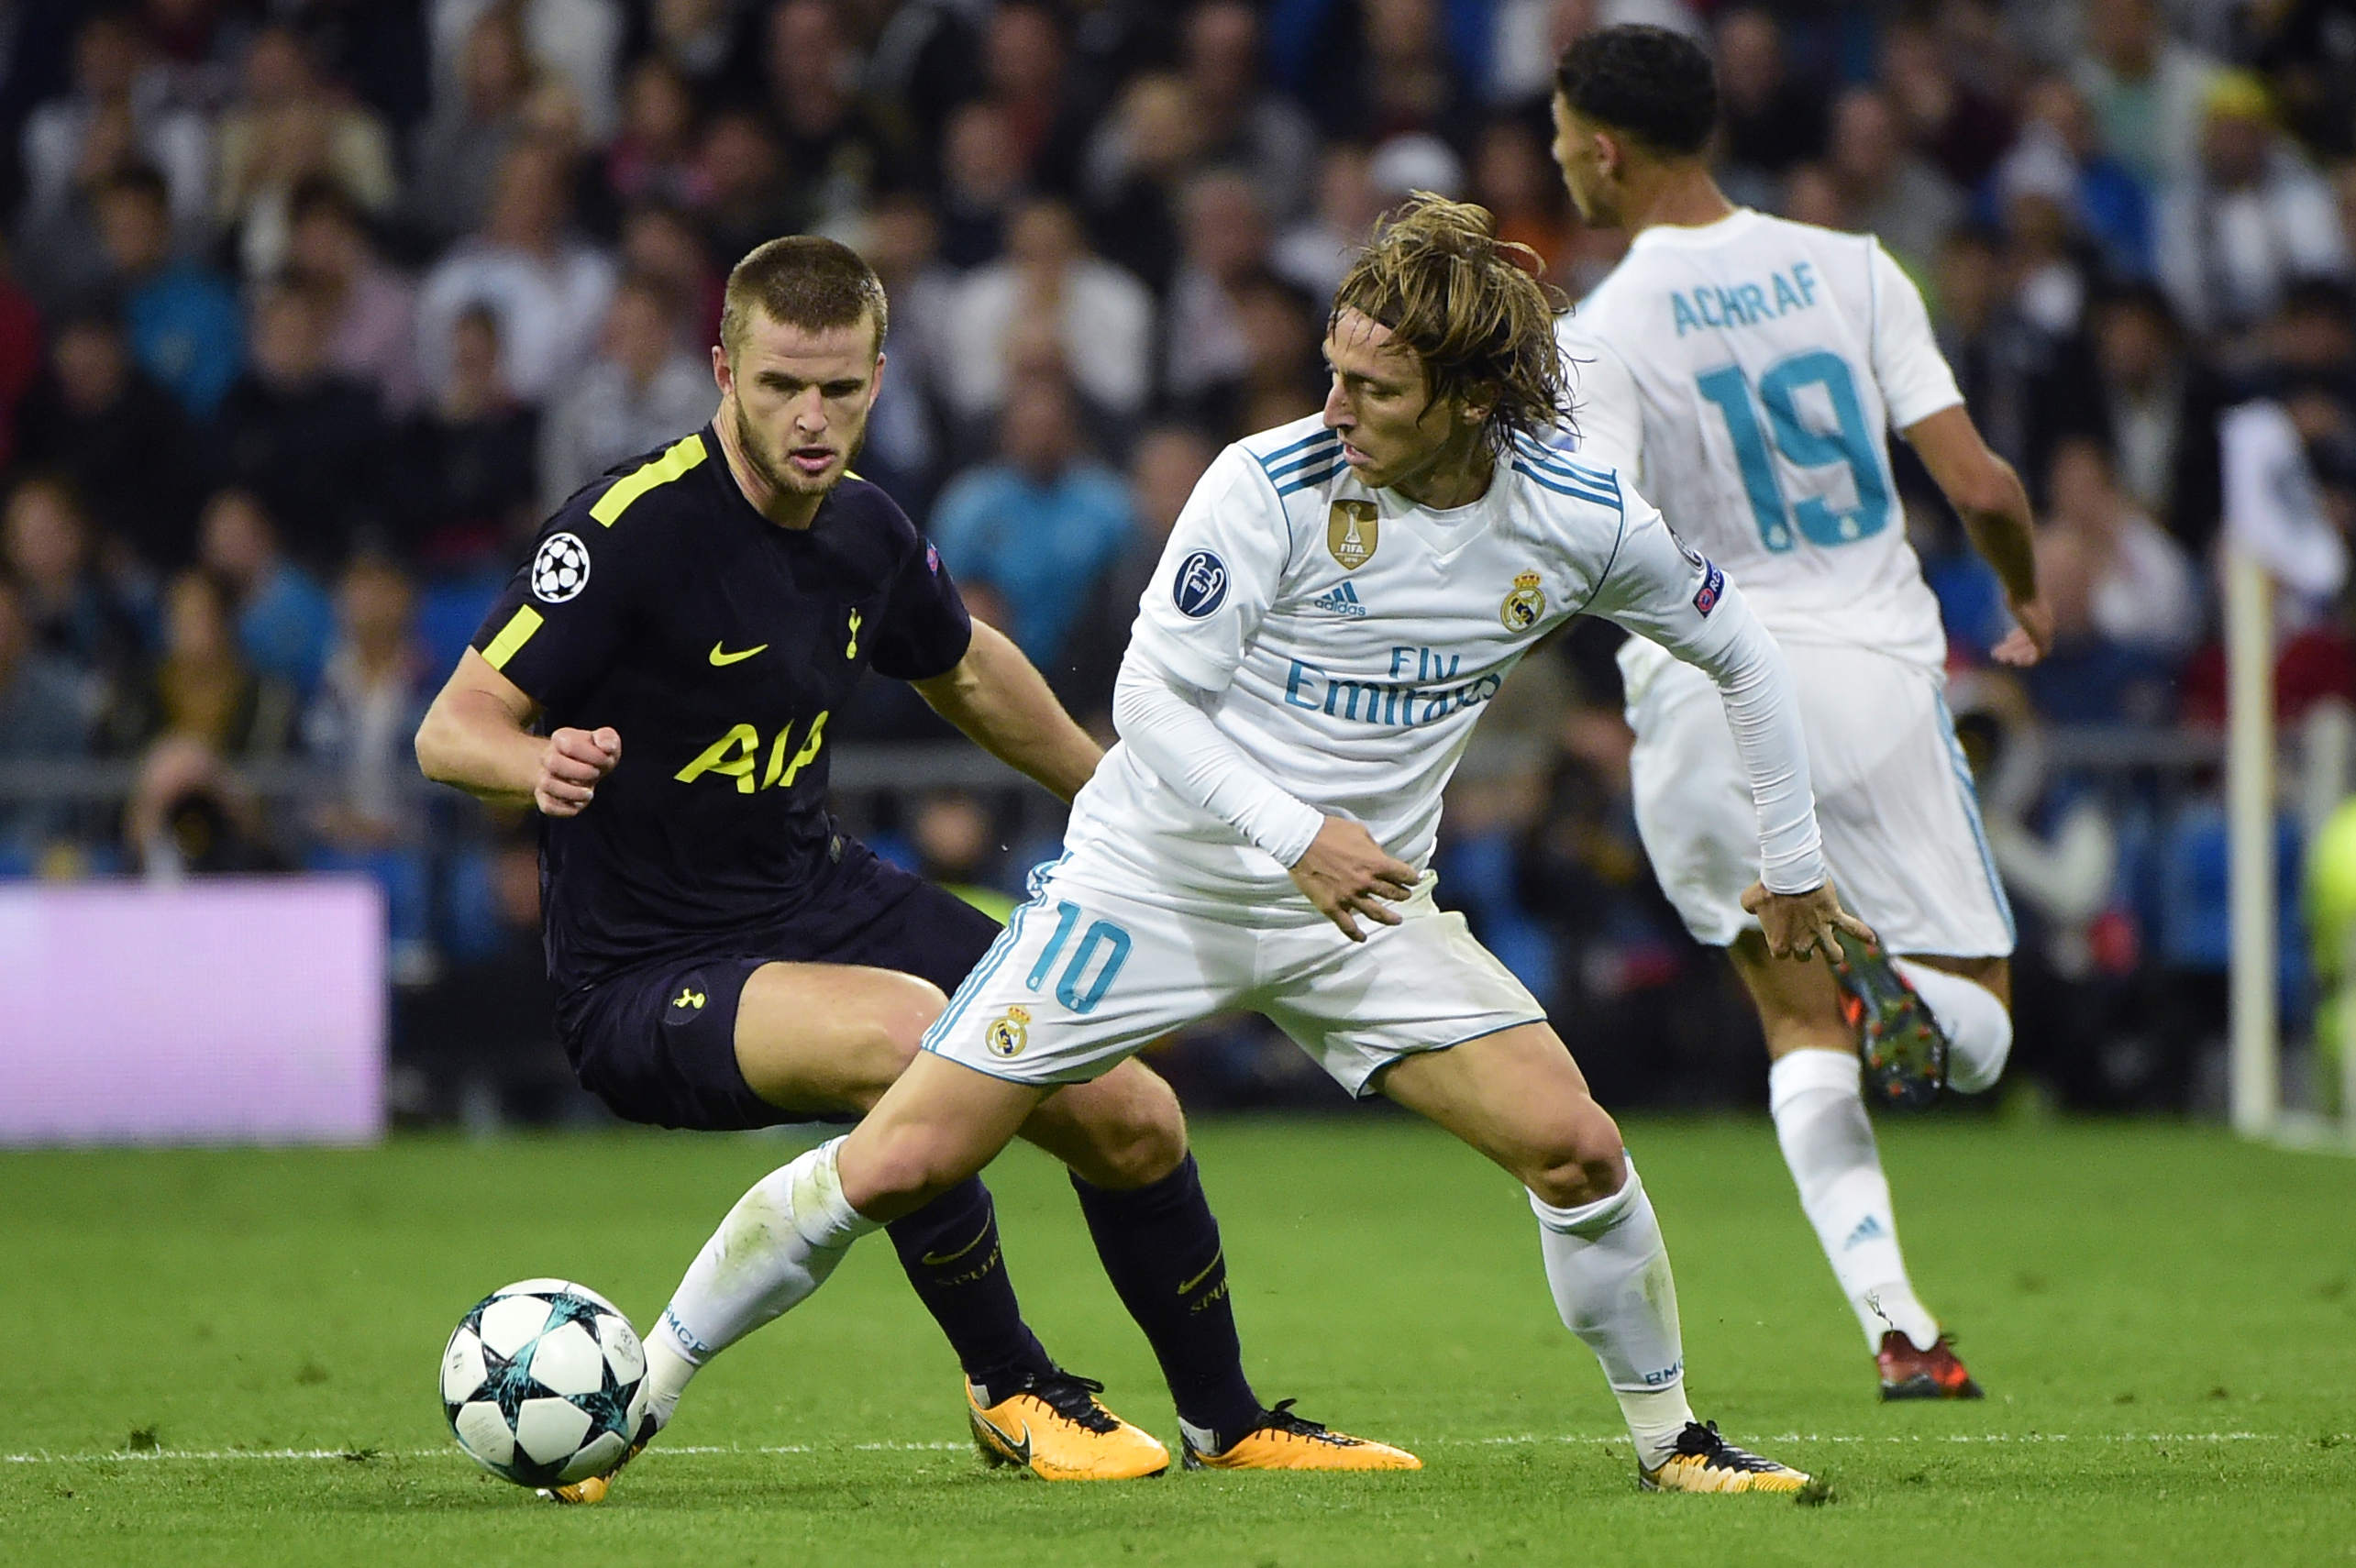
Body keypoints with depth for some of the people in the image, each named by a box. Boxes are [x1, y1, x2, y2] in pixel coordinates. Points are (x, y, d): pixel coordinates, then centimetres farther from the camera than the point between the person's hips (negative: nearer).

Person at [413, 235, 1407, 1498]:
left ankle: (1226, 1423, 28)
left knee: (1133, 1122, 2)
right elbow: (450, 729, -21)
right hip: (649, 974, -7)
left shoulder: (867, 536, 1)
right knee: (908, 1033, -35)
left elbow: (967, 671, 24)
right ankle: (1010, 1390, -12)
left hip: (823, 901, 7)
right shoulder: (635, 529, -21)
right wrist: (539, 763, -44)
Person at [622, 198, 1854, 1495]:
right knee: (898, 1164, -9)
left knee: (1575, 1148, -14)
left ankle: (1668, 1438, 10)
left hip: (1363, 905, 3)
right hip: (1154, 882, -3)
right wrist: (1296, 834, -30)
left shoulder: (1582, 522, -9)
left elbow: (1738, 652, 9)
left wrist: (1794, 863, 13)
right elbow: (1151, 696, -17)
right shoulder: (1272, 484, -21)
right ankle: (631, 1400, 6)